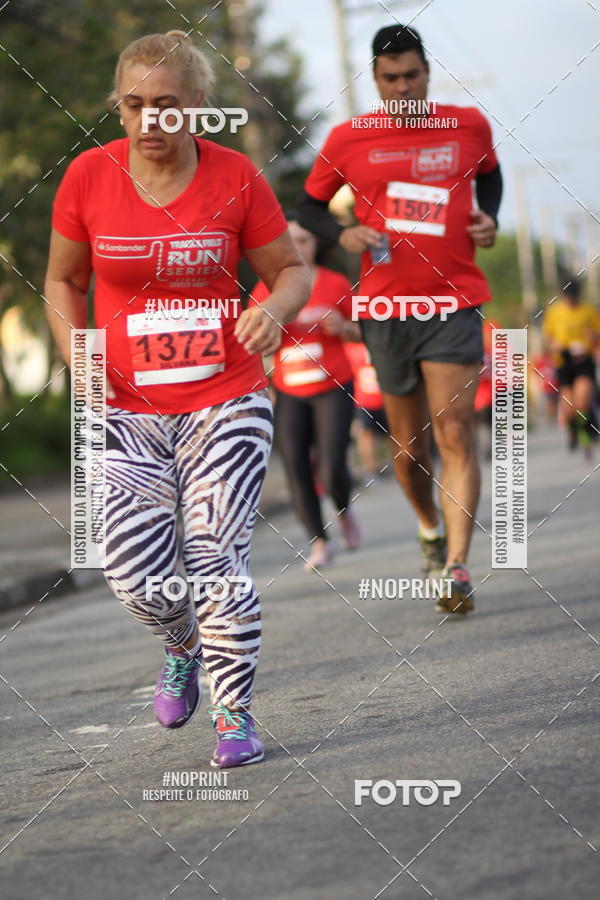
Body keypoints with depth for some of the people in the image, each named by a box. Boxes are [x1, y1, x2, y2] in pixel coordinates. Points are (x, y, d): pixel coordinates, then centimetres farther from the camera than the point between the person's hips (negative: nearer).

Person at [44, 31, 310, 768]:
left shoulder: (235, 178, -5)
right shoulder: (89, 176, -3)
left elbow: (291, 270, 6)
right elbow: (62, 281, 10)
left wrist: (274, 311, -17)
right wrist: (79, 359, -6)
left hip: (226, 403, -1)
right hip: (127, 410, 1)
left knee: (217, 557, -10)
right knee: (137, 579, -7)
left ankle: (234, 714, 5)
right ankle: (182, 647, 28)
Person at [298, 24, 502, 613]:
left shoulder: (469, 126, 5)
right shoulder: (348, 140, 2)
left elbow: (489, 174, 26)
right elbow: (309, 207, 13)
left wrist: (488, 218, 6)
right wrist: (343, 235, -7)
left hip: (454, 303, -1)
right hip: (385, 308, 1)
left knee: (454, 433, -14)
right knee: (408, 444, 9)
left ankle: (457, 570, -18)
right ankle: (430, 529, 39)